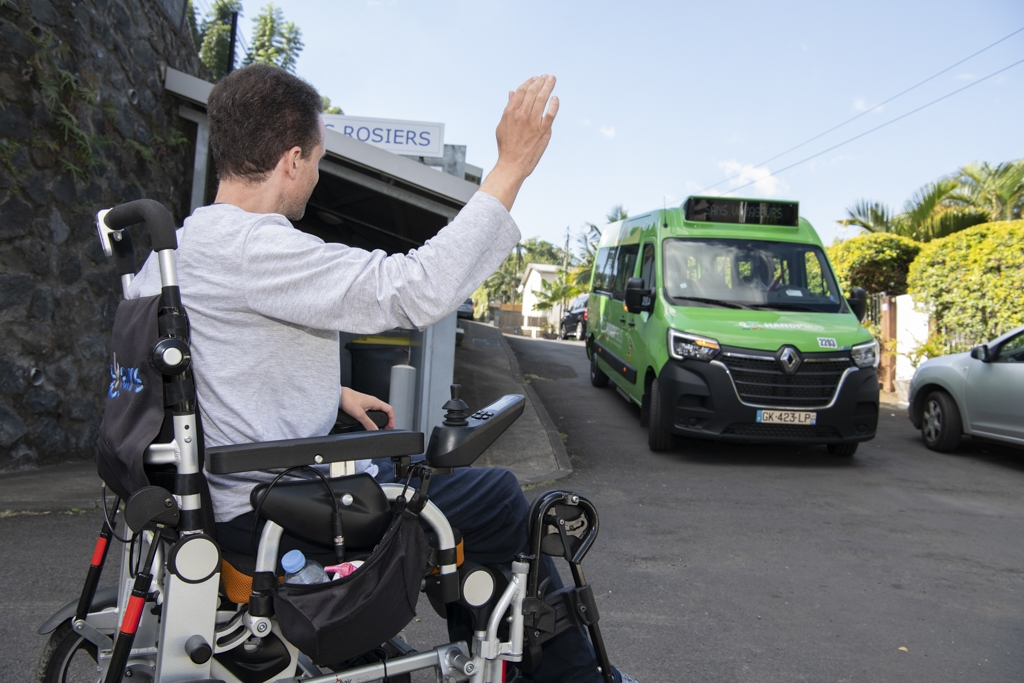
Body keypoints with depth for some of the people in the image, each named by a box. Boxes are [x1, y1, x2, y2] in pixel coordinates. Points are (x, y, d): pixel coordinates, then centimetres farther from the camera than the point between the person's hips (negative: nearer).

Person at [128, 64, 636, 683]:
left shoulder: (174, 246, 10)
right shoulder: (248, 247, -23)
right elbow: (416, 290, -30)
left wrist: (335, 394, 19)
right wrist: (511, 167, -25)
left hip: (230, 492, 11)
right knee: (499, 502, -1)